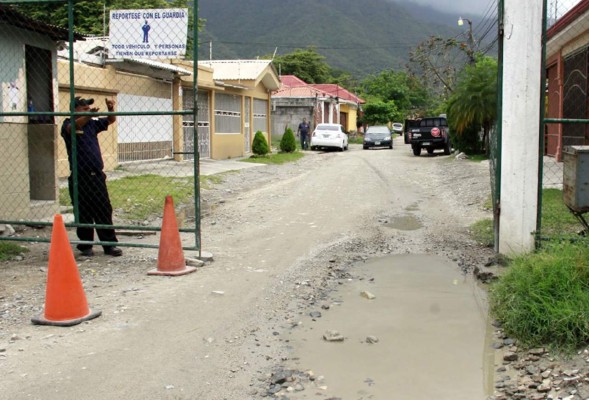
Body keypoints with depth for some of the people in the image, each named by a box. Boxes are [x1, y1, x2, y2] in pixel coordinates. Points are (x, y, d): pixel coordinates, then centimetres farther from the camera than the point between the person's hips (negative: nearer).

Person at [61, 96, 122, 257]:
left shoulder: (92, 123, 13)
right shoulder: (68, 124, -3)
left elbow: (111, 120, 16)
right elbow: (73, 127, -26)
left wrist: (110, 109, -8)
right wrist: (88, 115, -45)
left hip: (97, 176, 5)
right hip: (80, 178, -4)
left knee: (105, 211, 4)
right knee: (84, 214, 3)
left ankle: (110, 245, 8)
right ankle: (85, 246, 16)